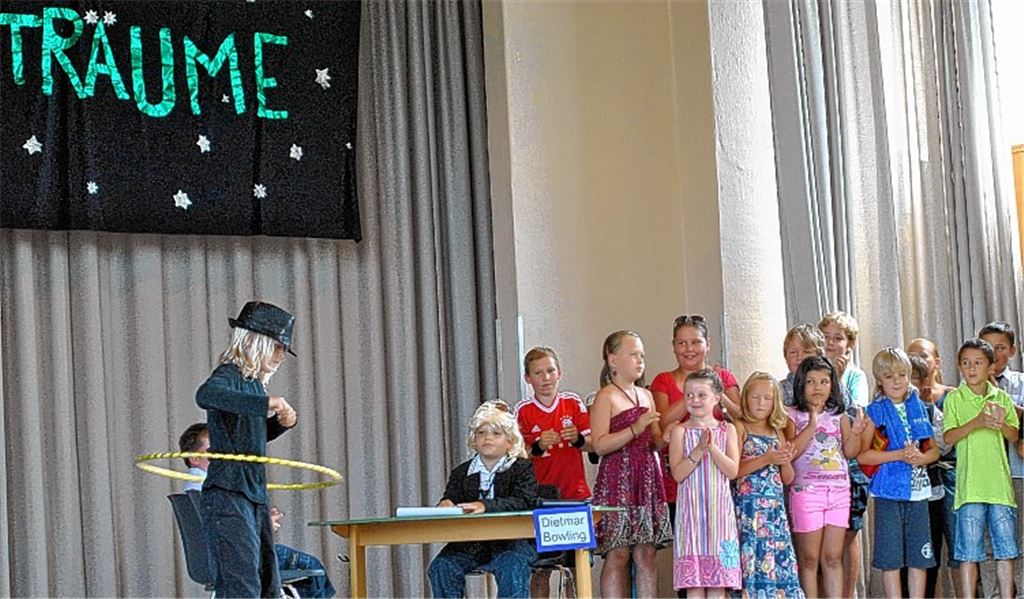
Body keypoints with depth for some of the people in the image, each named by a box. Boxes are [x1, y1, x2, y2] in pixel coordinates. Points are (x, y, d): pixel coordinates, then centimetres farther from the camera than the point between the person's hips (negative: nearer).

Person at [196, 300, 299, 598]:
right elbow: (205, 395, -34)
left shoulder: (254, 381, 17)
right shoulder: (229, 375, -9)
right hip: (227, 497, -10)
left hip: (255, 498, 10)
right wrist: (266, 403, -36)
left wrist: (282, 422, 14)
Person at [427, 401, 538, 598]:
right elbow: (450, 498, 7)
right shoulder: (461, 473, 18)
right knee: (440, 567, -22)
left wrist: (485, 506, -30)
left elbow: (524, 501, -13)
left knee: (511, 567, -35)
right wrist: (446, 505, -21)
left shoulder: (522, 468, 4)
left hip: (511, 540, -4)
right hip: (470, 543, 4)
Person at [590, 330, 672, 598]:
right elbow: (599, 445, -16)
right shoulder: (606, 397, -5)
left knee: (646, 554, 5)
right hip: (617, 482, -6)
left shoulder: (646, 395, 16)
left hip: (647, 480, 6)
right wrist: (635, 429, -24)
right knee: (618, 555, -6)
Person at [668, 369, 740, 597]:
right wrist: (699, 449, -16)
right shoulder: (681, 431, 2)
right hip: (691, 507, -1)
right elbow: (677, 473, -8)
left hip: (719, 507, 1)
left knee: (719, 572, 2)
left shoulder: (727, 430, 6)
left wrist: (712, 447, -14)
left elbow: (732, 471, -4)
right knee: (693, 573, -2)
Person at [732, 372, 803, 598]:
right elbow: (734, 470, -11)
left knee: (780, 560, 0)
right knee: (753, 560, -11)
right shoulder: (740, 428, 1)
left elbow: (788, 479, 17)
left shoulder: (777, 432, 17)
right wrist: (766, 459, -16)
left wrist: (785, 460, -3)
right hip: (749, 505, -5)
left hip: (775, 506, 5)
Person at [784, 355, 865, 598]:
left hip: (839, 489, 4)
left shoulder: (839, 415, 12)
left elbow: (850, 452, 8)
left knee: (833, 557, 6)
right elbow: (790, 452, -12)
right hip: (806, 489, -4)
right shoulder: (793, 416, -1)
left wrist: (855, 433, -10)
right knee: (809, 558, 0)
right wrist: (811, 426, -18)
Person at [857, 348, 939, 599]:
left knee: (919, 557, 6)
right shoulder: (875, 412, -1)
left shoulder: (918, 407, 10)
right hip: (889, 491, -4)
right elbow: (862, 455, -8)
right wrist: (900, 455, -16)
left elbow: (934, 449, 14)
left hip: (918, 490, 4)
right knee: (891, 558, -1)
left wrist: (921, 457, -9)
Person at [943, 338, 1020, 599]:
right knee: (969, 552, -2)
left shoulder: (1002, 398, 10)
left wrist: (1001, 423, -13)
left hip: (1000, 483, 3)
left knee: (1006, 548, 6)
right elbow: (949, 437, -7)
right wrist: (976, 423, -21)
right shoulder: (954, 399, 2)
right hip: (970, 485, -3)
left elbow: (1014, 436, 8)